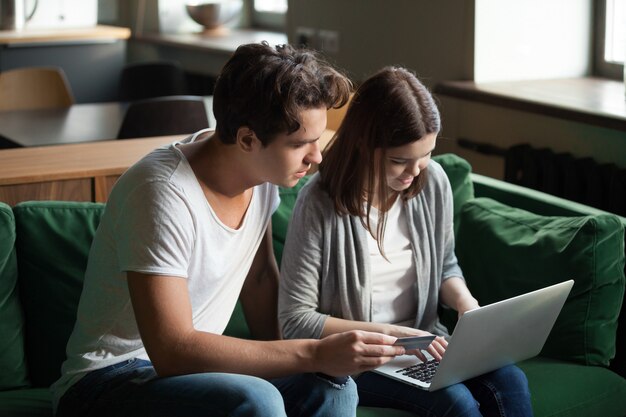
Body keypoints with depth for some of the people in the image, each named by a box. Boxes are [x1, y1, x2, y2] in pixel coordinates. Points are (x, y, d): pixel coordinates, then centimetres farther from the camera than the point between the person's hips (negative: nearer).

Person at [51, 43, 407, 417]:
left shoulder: (261, 173, -4)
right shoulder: (164, 193, -27)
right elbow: (172, 352, -30)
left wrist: (284, 359, -4)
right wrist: (314, 354, -30)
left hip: (189, 367, 7)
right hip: (109, 380, -7)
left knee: (333, 387, -16)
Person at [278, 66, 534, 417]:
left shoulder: (433, 181, -3)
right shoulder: (320, 204, -19)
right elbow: (296, 321, -16)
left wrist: (467, 304, -8)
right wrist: (388, 334, -21)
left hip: (422, 343, 5)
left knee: (510, 383, -19)